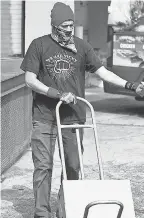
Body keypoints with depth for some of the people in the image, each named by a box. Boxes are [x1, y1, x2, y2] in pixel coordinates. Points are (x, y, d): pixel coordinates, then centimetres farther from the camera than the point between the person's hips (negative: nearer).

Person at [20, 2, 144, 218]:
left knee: (73, 166, 9)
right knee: (43, 165, -4)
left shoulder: (82, 46, 6)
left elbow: (102, 71, 5)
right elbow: (30, 79, -5)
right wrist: (58, 94, -16)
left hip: (73, 116, 3)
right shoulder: (39, 45, -1)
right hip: (44, 117, -2)